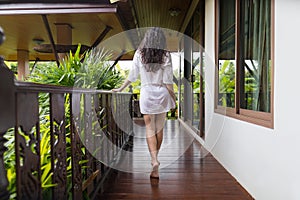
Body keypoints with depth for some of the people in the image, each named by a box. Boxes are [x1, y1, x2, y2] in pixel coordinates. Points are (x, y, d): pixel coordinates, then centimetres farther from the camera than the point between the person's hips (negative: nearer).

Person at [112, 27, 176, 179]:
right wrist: (174, 98, 5)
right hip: (162, 93, 1)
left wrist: (120, 89, 14)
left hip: (146, 93, 0)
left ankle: (154, 160, -7)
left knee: (150, 129, 5)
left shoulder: (139, 54, -2)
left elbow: (132, 76, 1)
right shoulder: (165, 56, -4)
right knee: (159, 129, 14)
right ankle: (155, 158, 31)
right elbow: (168, 81, -5)